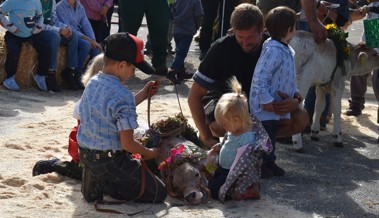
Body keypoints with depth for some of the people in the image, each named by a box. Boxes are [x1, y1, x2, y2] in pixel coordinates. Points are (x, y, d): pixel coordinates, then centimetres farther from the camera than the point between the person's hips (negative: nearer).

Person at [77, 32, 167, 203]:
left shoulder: (92, 83, 3)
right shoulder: (122, 95, -24)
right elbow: (127, 143, -21)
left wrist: (143, 94, 17)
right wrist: (148, 153, -1)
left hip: (86, 155, 9)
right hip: (111, 161, -9)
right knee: (158, 193, 3)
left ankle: (94, 178, 10)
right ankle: (102, 185, -4)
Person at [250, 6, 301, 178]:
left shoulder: (287, 50, 9)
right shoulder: (273, 51, -24)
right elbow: (260, 77, -26)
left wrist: (294, 91, 9)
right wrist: (266, 99, -24)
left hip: (278, 104, 10)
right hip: (266, 106, -10)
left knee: (272, 133, 18)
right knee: (266, 133, -3)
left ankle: (269, 162, 29)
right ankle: (260, 164, 7)